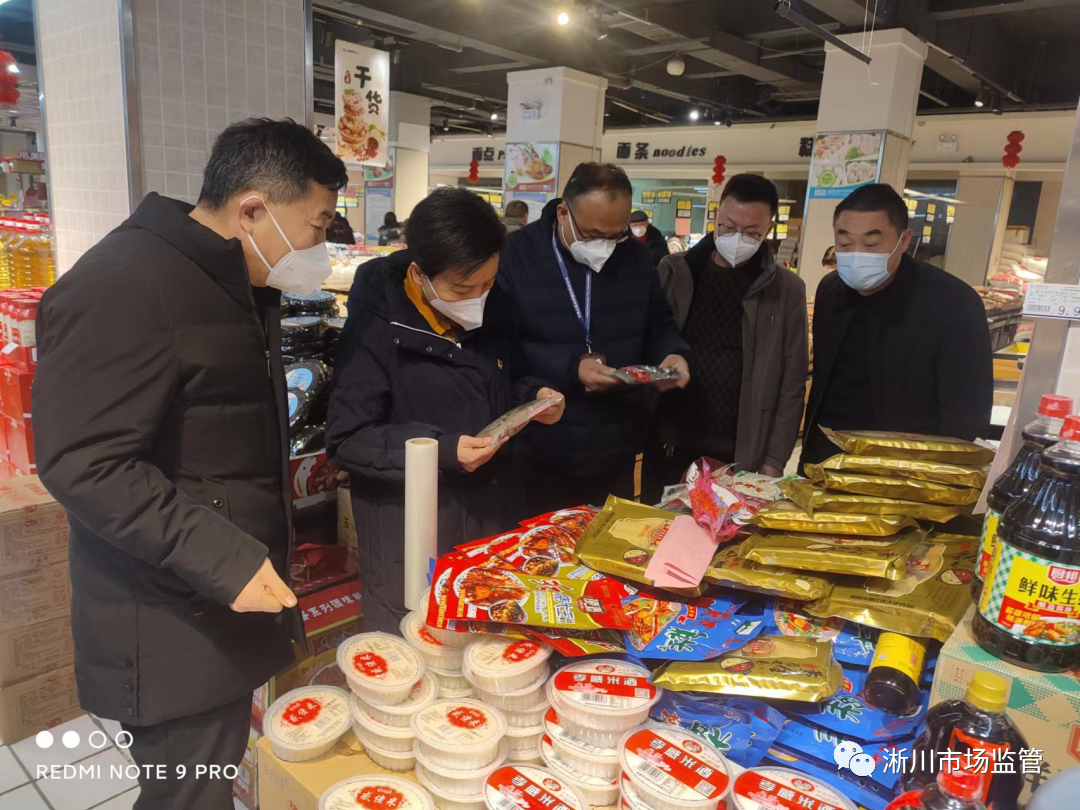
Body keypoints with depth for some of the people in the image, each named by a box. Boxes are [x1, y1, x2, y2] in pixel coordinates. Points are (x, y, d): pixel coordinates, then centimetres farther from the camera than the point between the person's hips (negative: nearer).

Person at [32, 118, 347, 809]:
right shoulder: (122, 287, -20)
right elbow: (82, 463, -24)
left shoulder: (240, 284, 12)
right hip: (173, 632, -9)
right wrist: (221, 558, -27)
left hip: (234, 604, 9)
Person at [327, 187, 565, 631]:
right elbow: (347, 439, -15)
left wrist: (533, 396, -5)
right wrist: (442, 450, -25)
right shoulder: (377, 328, -17)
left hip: (495, 509, 6)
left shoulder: (494, 307, 1)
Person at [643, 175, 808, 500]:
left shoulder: (786, 290, -1)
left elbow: (791, 385, -1)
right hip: (668, 445, 1)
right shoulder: (673, 273, 1)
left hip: (741, 456, -1)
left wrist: (774, 461, -4)